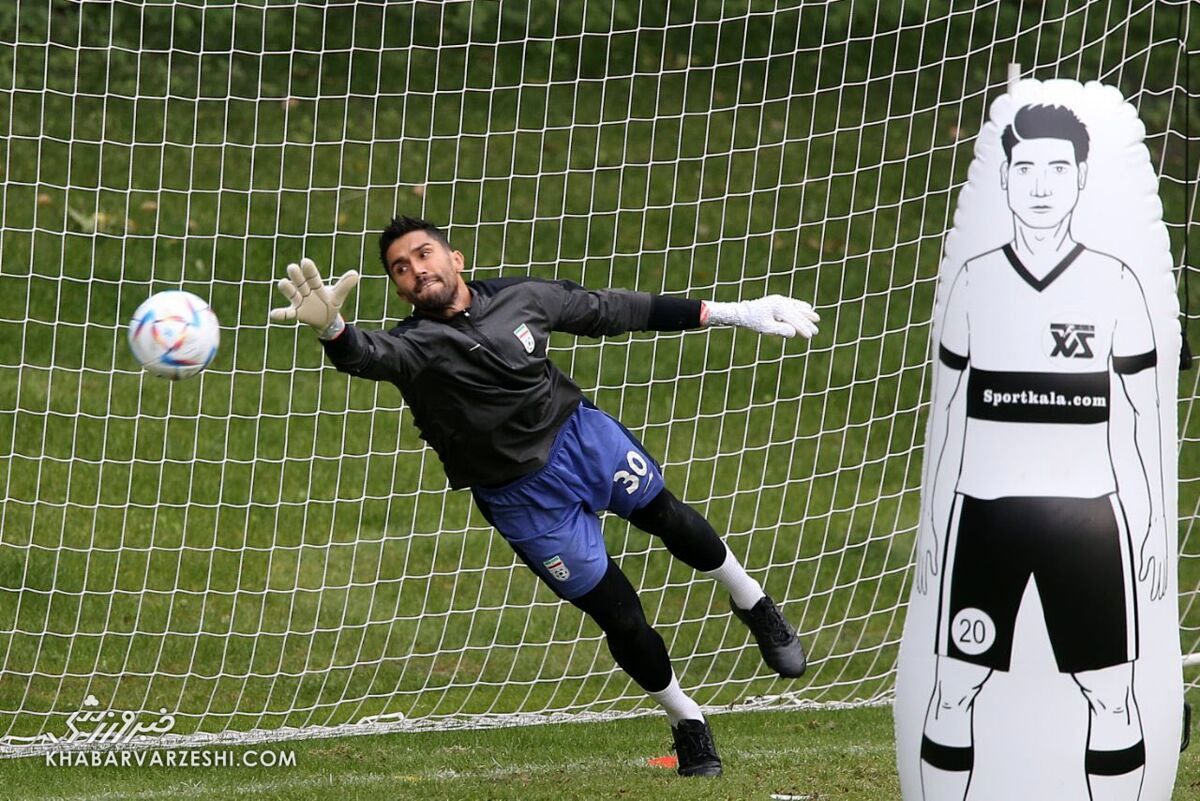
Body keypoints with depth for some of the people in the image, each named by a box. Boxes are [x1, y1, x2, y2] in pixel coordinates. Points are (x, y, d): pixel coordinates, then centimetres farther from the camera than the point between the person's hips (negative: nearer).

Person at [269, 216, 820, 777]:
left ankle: (751, 603, 44)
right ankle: (687, 723, 25)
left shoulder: (520, 298, -6)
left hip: (582, 435, 3)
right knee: (619, 618, 2)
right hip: (522, 496, -3)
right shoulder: (414, 345, -18)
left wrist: (730, 314, 8)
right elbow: (372, 357, -41)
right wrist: (333, 330, -67)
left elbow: (613, 311, 4)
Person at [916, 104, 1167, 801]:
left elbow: (1147, 410, 4)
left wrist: (1156, 522, 2)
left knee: (1113, 697, -1)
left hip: (1088, 512, -1)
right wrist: (931, 519, 11)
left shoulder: (1114, 283, -1)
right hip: (984, 510, 1)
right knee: (954, 691, 2)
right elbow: (946, 408, 12)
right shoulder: (975, 279, 3)